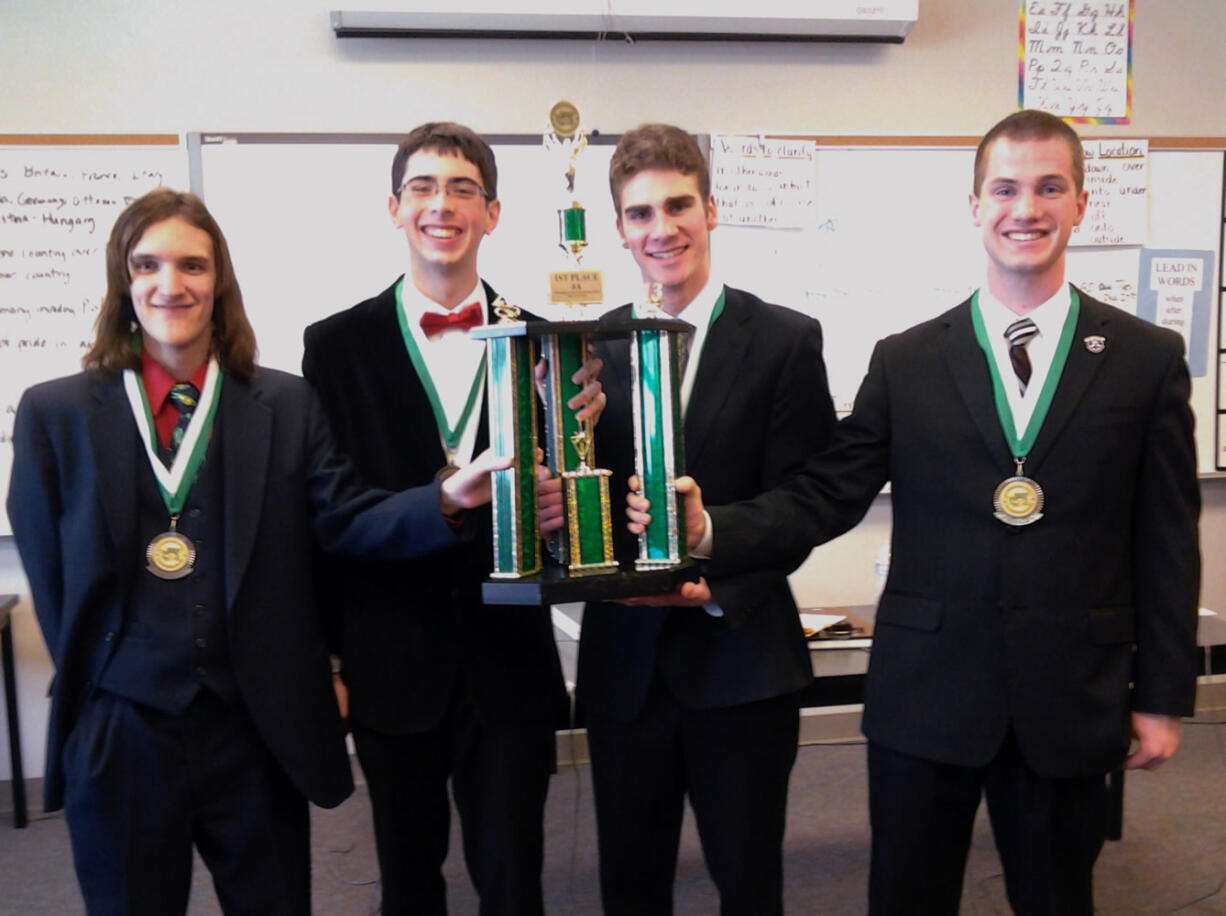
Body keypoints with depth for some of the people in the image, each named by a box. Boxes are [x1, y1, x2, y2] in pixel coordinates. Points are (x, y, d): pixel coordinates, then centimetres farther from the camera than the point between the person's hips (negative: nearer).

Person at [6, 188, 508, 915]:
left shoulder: (287, 405, 1)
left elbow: (346, 519, -9)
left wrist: (449, 498, -25)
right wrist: (85, 686, 1)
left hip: (260, 731, 0)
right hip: (118, 737, 0)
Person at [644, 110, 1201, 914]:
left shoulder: (1149, 359, 1)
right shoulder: (906, 361, 1)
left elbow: (1167, 541, 2)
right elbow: (826, 497, -4)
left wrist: (1163, 696, 3)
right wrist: (711, 529, -20)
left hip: (1070, 700, 1)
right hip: (925, 693, 0)